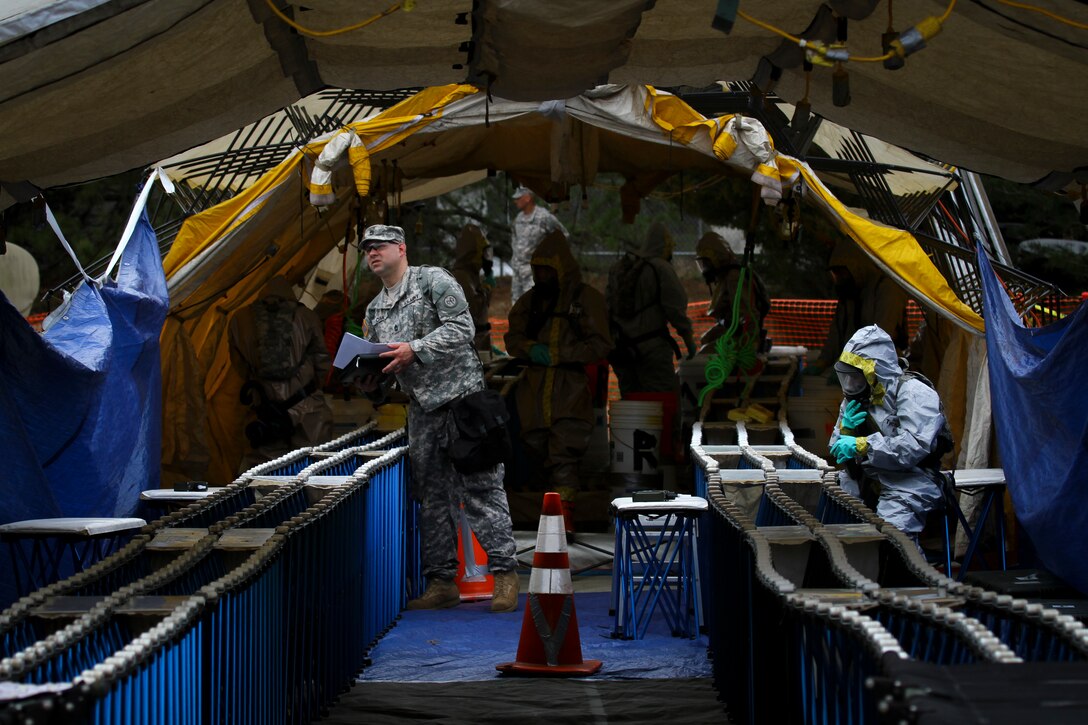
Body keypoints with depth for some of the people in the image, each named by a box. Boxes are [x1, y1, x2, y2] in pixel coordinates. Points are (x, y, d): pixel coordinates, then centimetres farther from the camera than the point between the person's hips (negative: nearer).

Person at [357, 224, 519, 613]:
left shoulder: (433, 280, -2)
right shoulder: (375, 310, 19)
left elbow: (462, 329, -13)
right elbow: (378, 366, 24)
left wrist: (415, 350, -19)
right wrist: (370, 381, 1)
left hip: (462, 396, -7)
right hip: (422, 408, 7)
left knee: (481, 487, -9)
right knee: (432, 496, 5)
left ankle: (504, 573, -8)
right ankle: (442, 581, 9)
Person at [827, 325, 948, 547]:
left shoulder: (913, 392, -8)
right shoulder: (854, 399, 17)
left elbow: (916, 446, -22)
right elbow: (837, 451, 19)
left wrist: (861, 445, -23)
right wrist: (846, 430, -4)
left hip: (907, 482, -7)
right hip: (863, 482, 7)